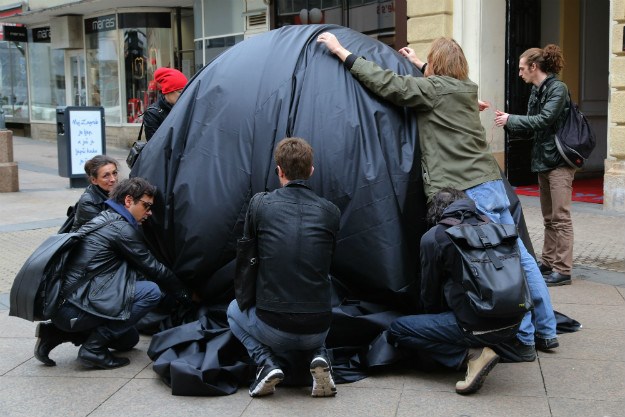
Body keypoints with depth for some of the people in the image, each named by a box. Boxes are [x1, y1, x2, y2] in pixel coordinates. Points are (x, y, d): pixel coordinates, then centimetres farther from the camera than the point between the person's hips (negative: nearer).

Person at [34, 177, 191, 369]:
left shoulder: (103, 219, 18)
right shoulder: (121, 228, -12)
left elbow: (135, 269, 22)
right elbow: (152, 267, -3)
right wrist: (183, 292, 10)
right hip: (75, 310, -10)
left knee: (129, 339, 22)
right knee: (151, 291, -12)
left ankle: (55, 333, 14)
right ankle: (93, 348, -8)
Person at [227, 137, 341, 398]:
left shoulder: (260, 204, -5)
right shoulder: (330, 212, 0)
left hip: (274, 329, -2)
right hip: (317, 331, 3)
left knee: (234, 310, 31)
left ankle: (267, 364, 6)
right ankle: (320, 358, 9)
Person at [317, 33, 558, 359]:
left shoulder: (431, 89, -6)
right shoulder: (467, 89, 17)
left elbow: (386, 83, -7)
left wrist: (342, 52, 0)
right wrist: (418, 66, 51)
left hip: (464, 194, -8)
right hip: (493, 184, 8)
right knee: (518, 257, 13)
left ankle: (524, 340, 5)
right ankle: (546, 332, 23)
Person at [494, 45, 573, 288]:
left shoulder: (557, 89, -12)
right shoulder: (536, 91, 11)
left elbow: (543, 120, -21)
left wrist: (510, 119, -15)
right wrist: (509, 121, 1)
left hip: (559, 161, -9)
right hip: (543, 161, 9)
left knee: (560, 218, -6)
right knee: (549, 218, 14)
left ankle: (562, 270, -4)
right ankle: (548, 263, 22)